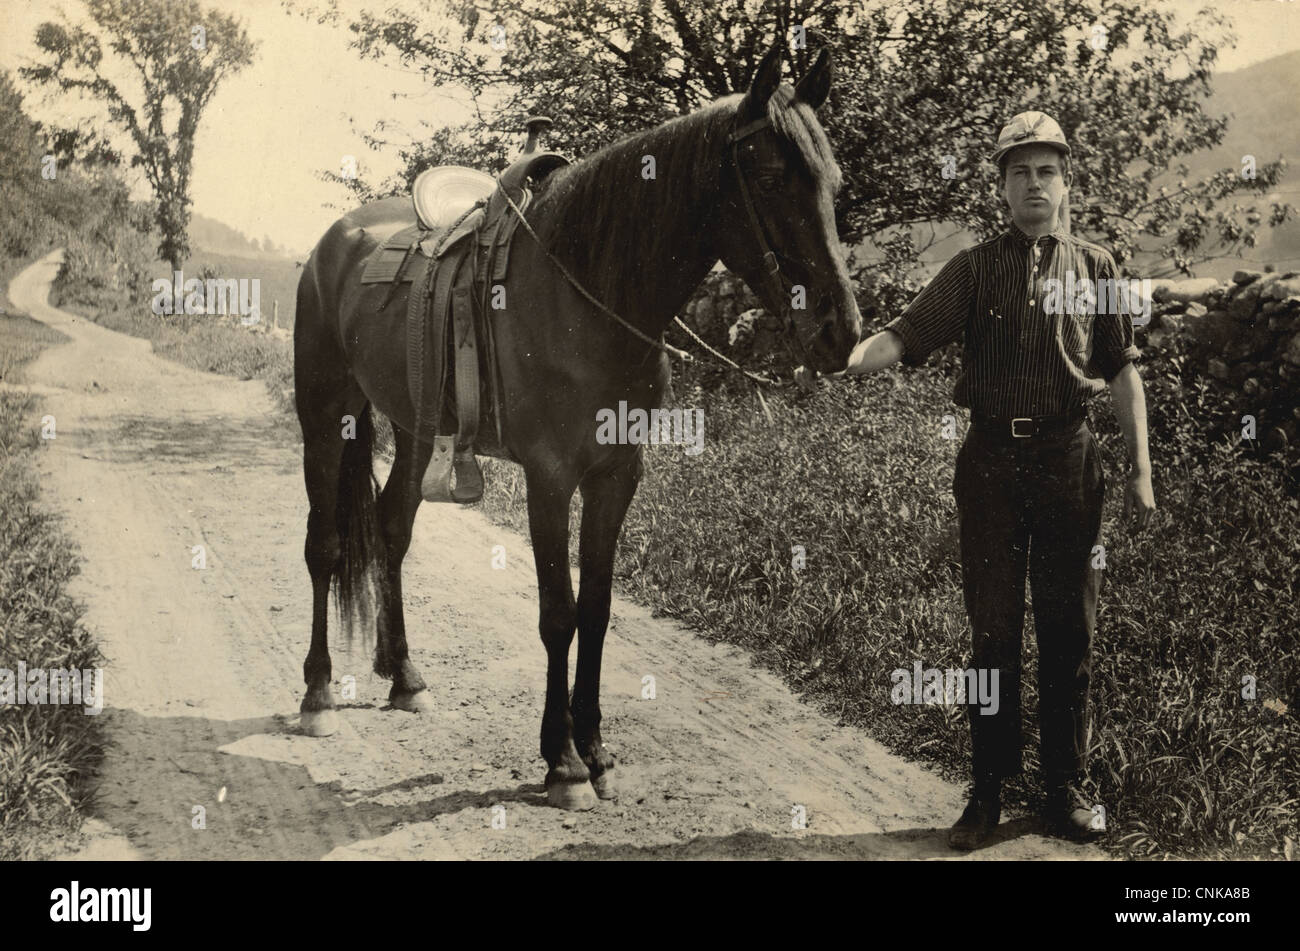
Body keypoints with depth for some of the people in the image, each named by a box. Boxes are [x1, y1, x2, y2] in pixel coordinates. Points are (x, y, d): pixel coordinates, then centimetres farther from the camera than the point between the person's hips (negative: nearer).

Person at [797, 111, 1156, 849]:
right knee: (993, 629, 4)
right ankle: (989, 793, 13)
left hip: (1069, 459, 1)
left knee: (1070, 631, 5)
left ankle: (1067, 791, 17)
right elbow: (907, 336, -6)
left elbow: (1125, 371, 8)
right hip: (992, 461, 0)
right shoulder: (975, 269, 5)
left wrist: (1141, 470, 2)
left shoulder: (1096, 269, 8)